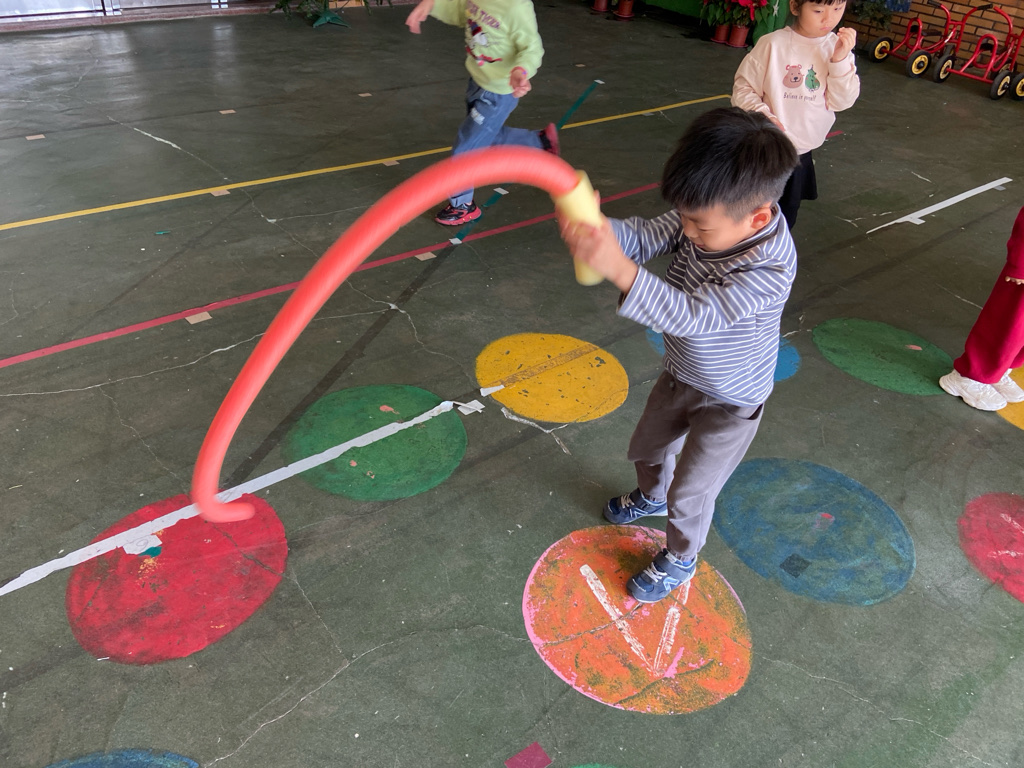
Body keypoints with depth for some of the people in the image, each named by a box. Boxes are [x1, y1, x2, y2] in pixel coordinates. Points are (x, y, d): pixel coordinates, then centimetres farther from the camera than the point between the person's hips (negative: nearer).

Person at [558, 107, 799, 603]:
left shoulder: (769, 270, -39)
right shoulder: (711, 217, -20)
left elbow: (690, 315, -46)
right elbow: (645, 236, -25)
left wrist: (619, 269, -61)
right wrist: (596, 229, -48)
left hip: (729, 403, -6)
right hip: (681, 374, 7)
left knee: (690, 492, 11)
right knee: (646, 449, 28)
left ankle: (680, 560, 42)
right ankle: (652, 497, 62)